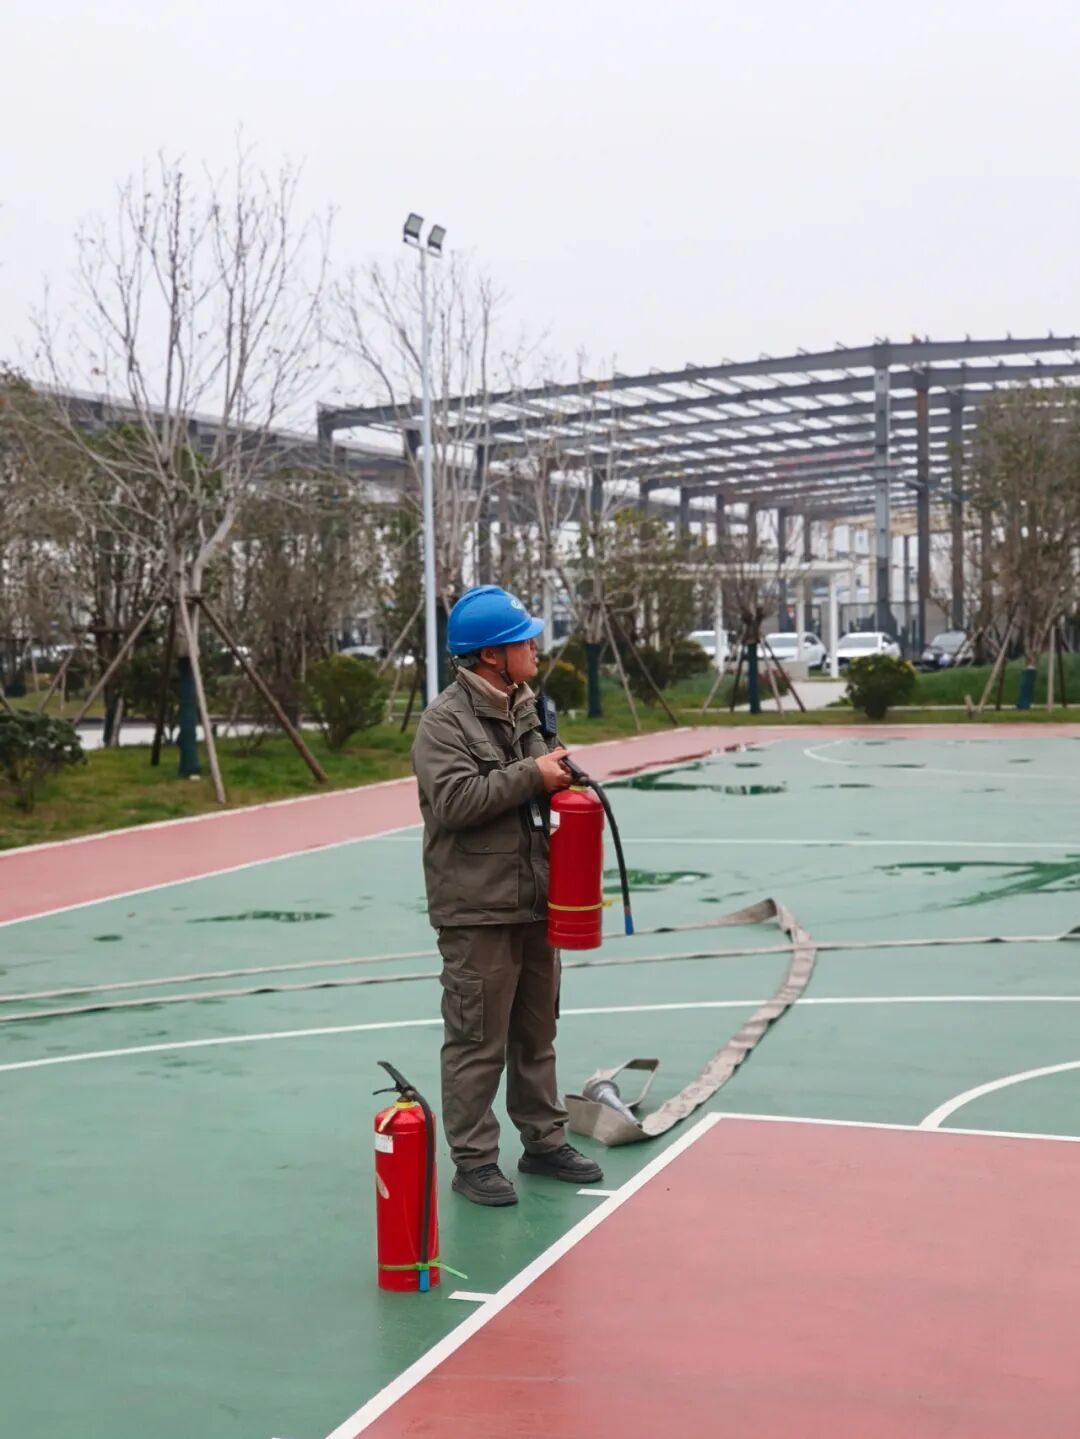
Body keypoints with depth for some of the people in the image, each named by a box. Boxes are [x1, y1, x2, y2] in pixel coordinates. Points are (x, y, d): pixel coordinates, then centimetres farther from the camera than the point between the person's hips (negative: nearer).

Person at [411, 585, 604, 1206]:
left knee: (537, 1032, 18)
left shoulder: (525, 706, 13)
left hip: (536, 901, 8)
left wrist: (562, 775, 5)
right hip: (478, 910, -8)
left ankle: (545, 1141, 31)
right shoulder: (445, 720, -13)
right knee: (479, 1042, -1)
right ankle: (474, 1160, 10)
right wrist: (532, 775, -21)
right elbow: (455, 799, -25)